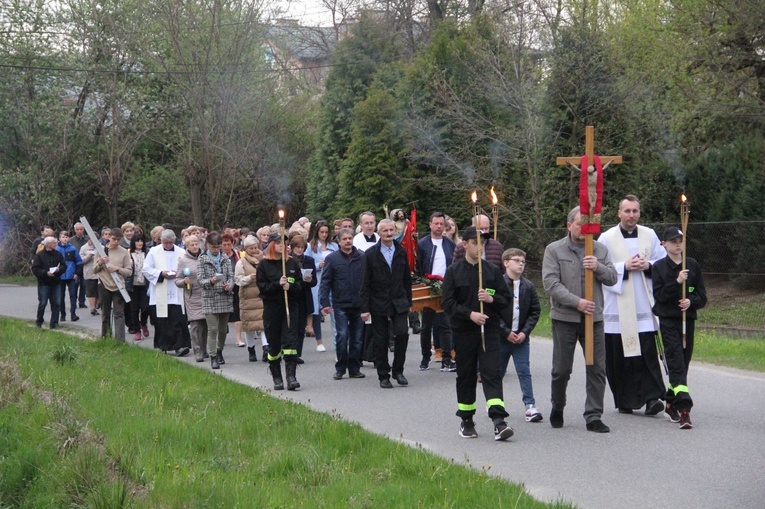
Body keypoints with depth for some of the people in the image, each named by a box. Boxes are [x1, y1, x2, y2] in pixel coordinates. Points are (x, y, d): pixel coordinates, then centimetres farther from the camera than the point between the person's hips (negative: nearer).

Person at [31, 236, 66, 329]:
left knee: (56, 303, 1)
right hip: (43, 283, -4)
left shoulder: (58, 254, 7)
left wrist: (59, 269, -14)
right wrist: (46, 273, -20)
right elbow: (35, 269, -9)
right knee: (42, 303, 0)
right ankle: (39, 322, 17)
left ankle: (54, 323, 8)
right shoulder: (39, 255, -6)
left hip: (56, 282, 4)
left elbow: (64, 266, 8)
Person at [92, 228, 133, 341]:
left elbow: (129, 271, -2)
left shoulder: (124, 252, -1)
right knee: (105, 313, 11)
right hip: (104, 285, 2)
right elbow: (94, 270, 6)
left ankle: (120, 339, -10)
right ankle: (105, 337, 22)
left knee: (119, 313, -6)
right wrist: (100, 264, -14)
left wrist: (117, 269, -17)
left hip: (119, 286, -2)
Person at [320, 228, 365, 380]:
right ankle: (340, 368, 5)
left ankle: (354, 368, 16)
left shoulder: (362, 257, 5)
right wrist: (325, 303, -8)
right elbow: (325, 282, 0)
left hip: (359, 304, 2)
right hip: (340, 305, -2)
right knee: (342, 336, -6)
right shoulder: (332, 258, 1)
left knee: (357, 338, 7)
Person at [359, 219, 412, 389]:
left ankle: (398, 370, 6)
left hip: (399, 303, 2)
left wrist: (409, 302, 10)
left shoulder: (401, 252, 7)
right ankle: (383, 376, 13)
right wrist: (364, 308, -7)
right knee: (380, 340, 2)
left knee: (402, 334, -12)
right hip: (378, 303, -2)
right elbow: (365, 283, -3)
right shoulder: (371, 254, -2)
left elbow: (407, 279, 12)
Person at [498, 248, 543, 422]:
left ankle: (530, 406, -3)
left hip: (521, 337, 2)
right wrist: (506, 332, -11)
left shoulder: (529, 287, 4)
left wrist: (525, 332, -5)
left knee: (524, 372, -2)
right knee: (498, 371, 9)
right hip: (501, 336, -2)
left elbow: (535, 311, 6)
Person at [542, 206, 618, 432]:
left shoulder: (600, 250, 10)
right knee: (561, 369, 7)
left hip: (594, 317, 3)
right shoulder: (554, 250, -1)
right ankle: (557, 408, 29)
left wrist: (598, 267, -16)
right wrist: (576, 302, -18)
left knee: (597, 369, 0)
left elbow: (612, 278, 5)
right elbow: (551, 283, -10)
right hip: (564, 318, -3)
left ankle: (593, 416, 7)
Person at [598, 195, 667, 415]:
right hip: (617, 307, -1)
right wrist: (624, 267, -13)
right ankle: (624, 400, 10)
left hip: (643, 306, 1)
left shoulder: (649, 236, 11)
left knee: (647, 352, -8)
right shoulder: (607, 238, 3)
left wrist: (648, 265, -6)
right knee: (619, 356, 1)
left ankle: (652, 397, -9)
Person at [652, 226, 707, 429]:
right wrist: (677, 282, -19)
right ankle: (684, 407, -21)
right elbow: (659, 295, -7)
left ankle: (671, 405, 24)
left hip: (688, 319, 4)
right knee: (676, 364, -13)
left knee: (683, 364, 8)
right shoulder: (659, 267, 1)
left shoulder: (693, 265, 8)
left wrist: (691, 301, -13)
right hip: (668, 321, -4)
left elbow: (702, 296, 7)